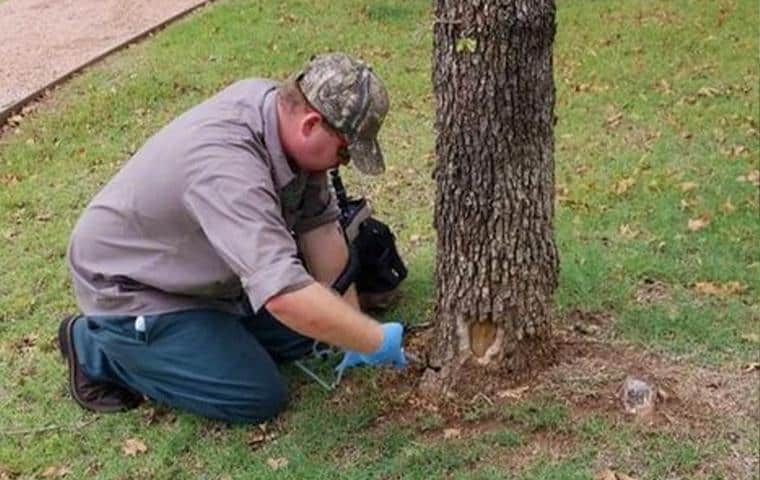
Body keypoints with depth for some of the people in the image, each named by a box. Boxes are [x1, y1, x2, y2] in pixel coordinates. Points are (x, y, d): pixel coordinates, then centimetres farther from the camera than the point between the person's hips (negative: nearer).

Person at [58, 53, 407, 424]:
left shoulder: (283, 107, -13)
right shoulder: (227, 164, -40)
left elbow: (320, 227, -6)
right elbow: (284, 295, -47)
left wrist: (357, 338, -7)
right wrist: (376, 341, -34)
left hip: (198, 267, 9)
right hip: (129, 286, -8)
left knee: (301, 334, 9)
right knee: (259, 398, -9)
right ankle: (99, 347, 2)